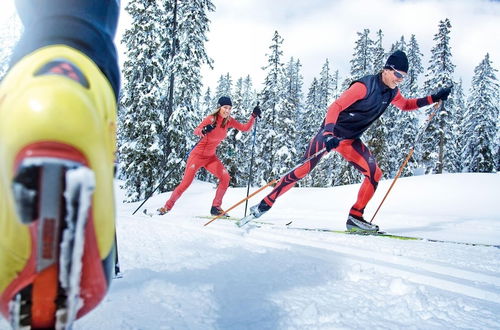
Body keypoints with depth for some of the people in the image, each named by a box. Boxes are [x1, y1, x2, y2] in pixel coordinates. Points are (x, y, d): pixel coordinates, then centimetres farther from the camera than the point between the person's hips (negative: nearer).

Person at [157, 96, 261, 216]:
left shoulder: (229, 121, -1)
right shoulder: (211, 119, -18)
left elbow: (245, 128, 1)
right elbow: (196, 131, -30)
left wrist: (253, 116, -12)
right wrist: (203, 131, -52)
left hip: (211, 157, 5)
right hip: (198, 155, -5)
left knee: (225, 177, -15)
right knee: (185, 184, -8)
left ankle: (216, 207, -4)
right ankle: (167, 206, 10)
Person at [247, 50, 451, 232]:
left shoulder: (391, 93, 3)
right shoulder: (365, 86, -21)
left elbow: (406, 105, 24)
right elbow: (336, 106, -26)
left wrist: (434, 98, 13)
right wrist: (329, 133, -40)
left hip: (351, 141, 7)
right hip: (330, 134, -7)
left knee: (374, 174, -9)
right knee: (303, 170, -8)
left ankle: (355, 218, -2)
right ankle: (266, 203, 3)